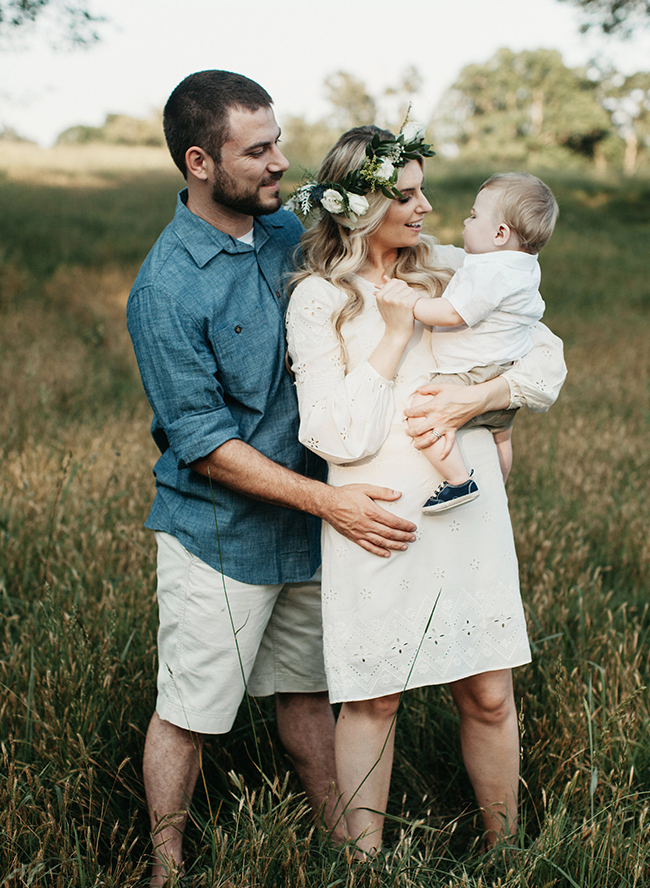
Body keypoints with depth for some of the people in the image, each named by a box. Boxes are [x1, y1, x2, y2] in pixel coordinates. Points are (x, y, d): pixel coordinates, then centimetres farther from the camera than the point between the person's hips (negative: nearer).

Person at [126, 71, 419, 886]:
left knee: (308, 687, 19)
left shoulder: (289, 232, 1)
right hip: (217, 535, -6)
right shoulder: (165, 291, -20)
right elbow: (204, 446, -20)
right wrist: (328, 501, -22)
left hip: (307, 523, 6)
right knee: (187, 711, 7)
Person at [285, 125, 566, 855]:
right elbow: (342, 436, -13)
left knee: (488, 697, 9)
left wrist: (475, 398, -11)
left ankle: (504, 849, 28)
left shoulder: (453, 270, 7)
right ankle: (366, 861, 23)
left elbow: (547, 360, 5)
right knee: (372, 699, 7)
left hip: (470, 515, 3)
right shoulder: (317, 299, -4)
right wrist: (395, 335, -12)